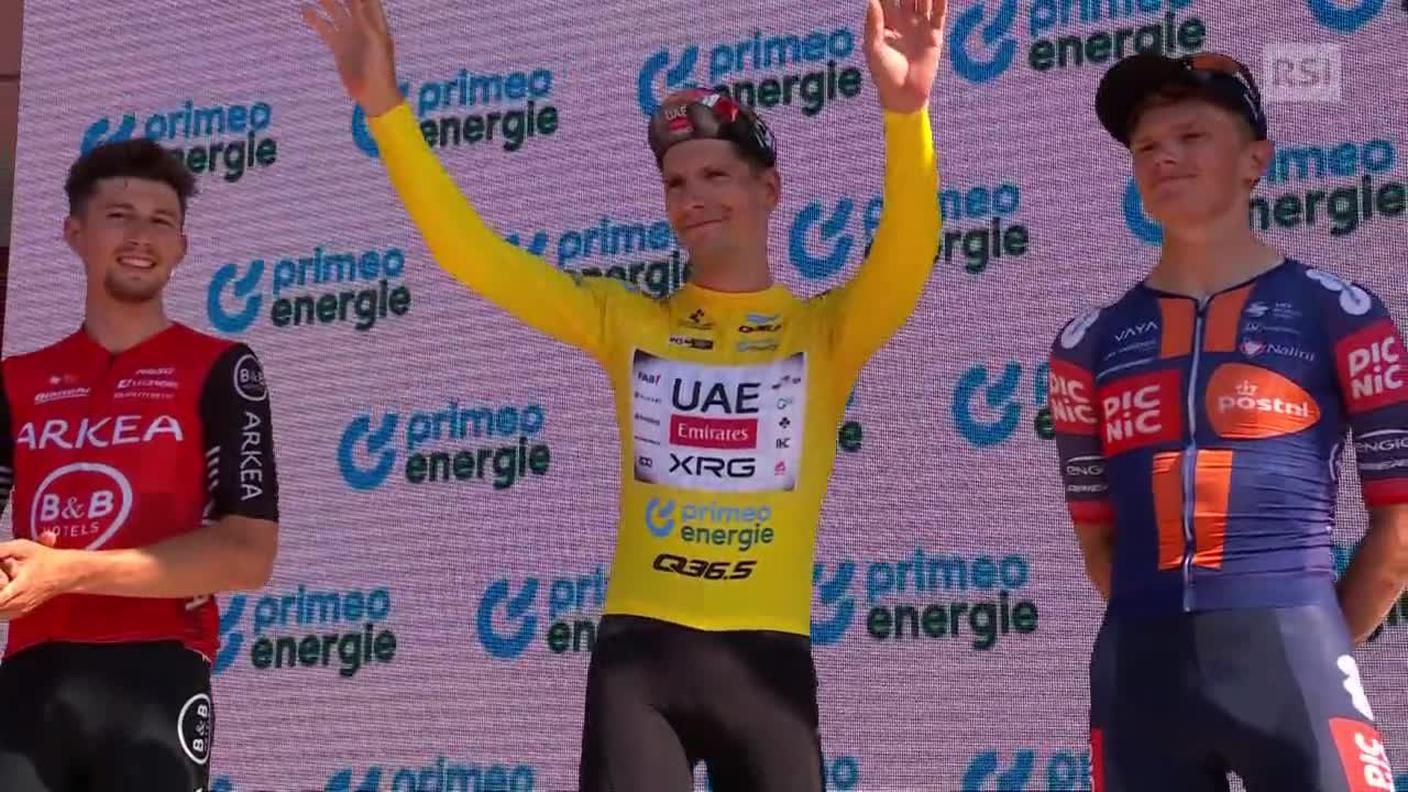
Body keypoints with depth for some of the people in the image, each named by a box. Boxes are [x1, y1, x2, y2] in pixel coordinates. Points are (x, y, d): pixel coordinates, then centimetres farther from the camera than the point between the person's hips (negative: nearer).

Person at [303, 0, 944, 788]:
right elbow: (472, 252, 4)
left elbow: (905, 261, -16)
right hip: (638, 652, 1)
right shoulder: (628, 322, 10)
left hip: (767, 658, -1)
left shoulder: (823, 330, 4)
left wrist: (906, 111, -33)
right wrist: (386, 108, -5)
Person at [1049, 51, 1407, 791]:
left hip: (1290, 660, -3)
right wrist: (1166, 638, 11)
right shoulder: (1091, 342, 14)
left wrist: (1311, 648, 6)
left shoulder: (1335, 312, 4)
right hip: (1140, 673, 4)